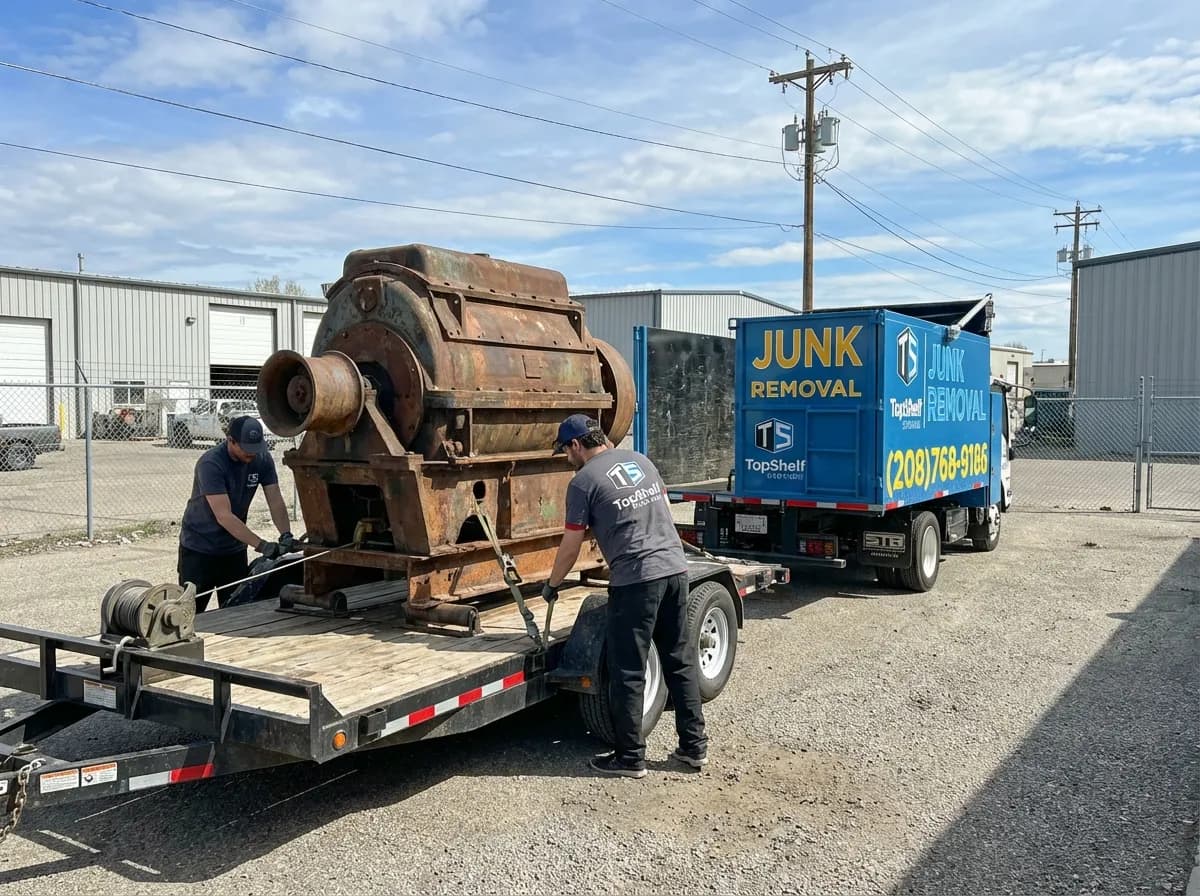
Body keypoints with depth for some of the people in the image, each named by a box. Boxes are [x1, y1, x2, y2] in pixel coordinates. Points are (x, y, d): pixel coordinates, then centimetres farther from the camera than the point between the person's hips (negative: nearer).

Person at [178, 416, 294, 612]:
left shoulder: (262, 460, -6)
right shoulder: (211, 463, -24)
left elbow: (276, 502, -6)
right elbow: (224, 516, -30)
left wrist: (286, 534, -24)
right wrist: (261, 545, -36)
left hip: (234, 548, 5)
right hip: (199, 549, -5)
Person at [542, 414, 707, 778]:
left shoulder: (583, 481, -3)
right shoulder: (640, 460, 16)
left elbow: (571, 547, 2)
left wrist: (552, 584, 17)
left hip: (635, 580, -7)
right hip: (676, 569, 7)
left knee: (628, 673, 3)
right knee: (681, 662, 15)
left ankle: (630, 758, 11)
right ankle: (694, 745, 22)